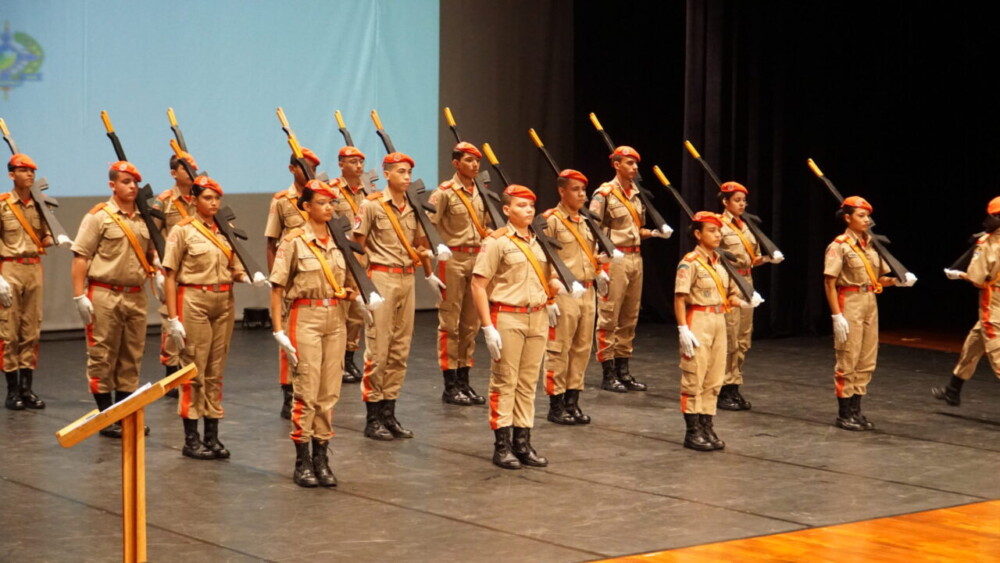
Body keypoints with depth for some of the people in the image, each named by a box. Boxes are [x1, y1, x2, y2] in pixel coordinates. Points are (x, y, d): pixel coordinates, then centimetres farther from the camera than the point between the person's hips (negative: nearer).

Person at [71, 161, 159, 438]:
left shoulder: (145, 218, 11)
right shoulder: (99, 216, -6)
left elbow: (151, 253, 22)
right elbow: (80, 257, -8)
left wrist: (157, 272, 0)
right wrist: (79, 296, -14)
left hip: (136, 297, 6)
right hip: (105, 296, -6)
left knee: (131, 357, 9)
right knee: (102, 357, -1)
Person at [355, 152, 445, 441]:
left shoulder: (413, 208, 10)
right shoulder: (372, 205, -7)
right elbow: (357, 246, -7)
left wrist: (429, 275, 25)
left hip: (407, 278, 6)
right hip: (382, 278, -6)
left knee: (400, 350, 7)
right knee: (378, 349, -5)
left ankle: (389, 414, 14)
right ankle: (373, 418, 1)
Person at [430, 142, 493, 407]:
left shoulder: (480, 192, 12)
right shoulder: (445, 192, -7)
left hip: (477, 258, 7)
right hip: (453, 259, -7)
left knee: (471, 323, 9)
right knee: (450, 322, -2)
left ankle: (464, 380, 16)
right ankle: (450, 385, 2)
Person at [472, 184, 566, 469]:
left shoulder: (539, 242, 14)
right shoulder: (497, 241, -6)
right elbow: (478, 286, -11)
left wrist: (556, 286, -2)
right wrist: (488, 327, -16)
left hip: (538, 318, 6)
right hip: (507, 317, -6)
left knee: (528, 382, 9)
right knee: (504, 382, -1)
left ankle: (523, 443, 16)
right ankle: (502, 446, 4)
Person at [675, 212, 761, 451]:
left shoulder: (720, 262, 11)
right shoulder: (690, 262, -11)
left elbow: (728, 294, 15)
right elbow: (680, 298, -14)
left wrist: (743, 303, -5)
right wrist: (683, 329, -21)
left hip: (719, 322, 7)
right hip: (698, 322, -7)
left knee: (714, 380, 10)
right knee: (694, 378, -2)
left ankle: (707, 427, 18)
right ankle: (692, 432, 4)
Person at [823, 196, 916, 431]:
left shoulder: (871, 245, 10)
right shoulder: (839, 246, -9)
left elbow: (878, 279, 15)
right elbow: (829, 283, -12)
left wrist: (897, 280, -5)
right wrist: (837, 315, -18)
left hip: (870, 304, 7)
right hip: (849, 303, -7)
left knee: (867, 361, 9)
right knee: (847, 360, -3)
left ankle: (856, 410, 19)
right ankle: (844, 414, 5)